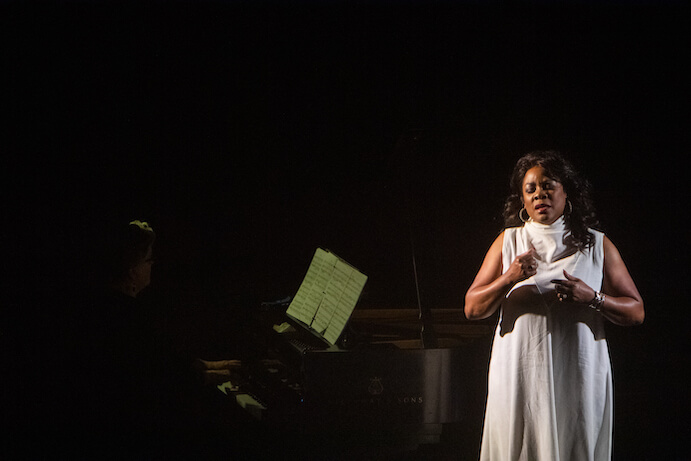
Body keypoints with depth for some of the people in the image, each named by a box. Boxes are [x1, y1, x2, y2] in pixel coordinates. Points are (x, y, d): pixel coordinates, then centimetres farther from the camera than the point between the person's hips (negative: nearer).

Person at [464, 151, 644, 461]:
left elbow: (635, 312, 6)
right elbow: (472, 308, 4)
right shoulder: (508, 242, 9)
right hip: (520, 376, 0)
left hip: (579, 376, 0)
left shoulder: (598, 245, 7)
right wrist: (509, 279, -13)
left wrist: (592, 298, -12)